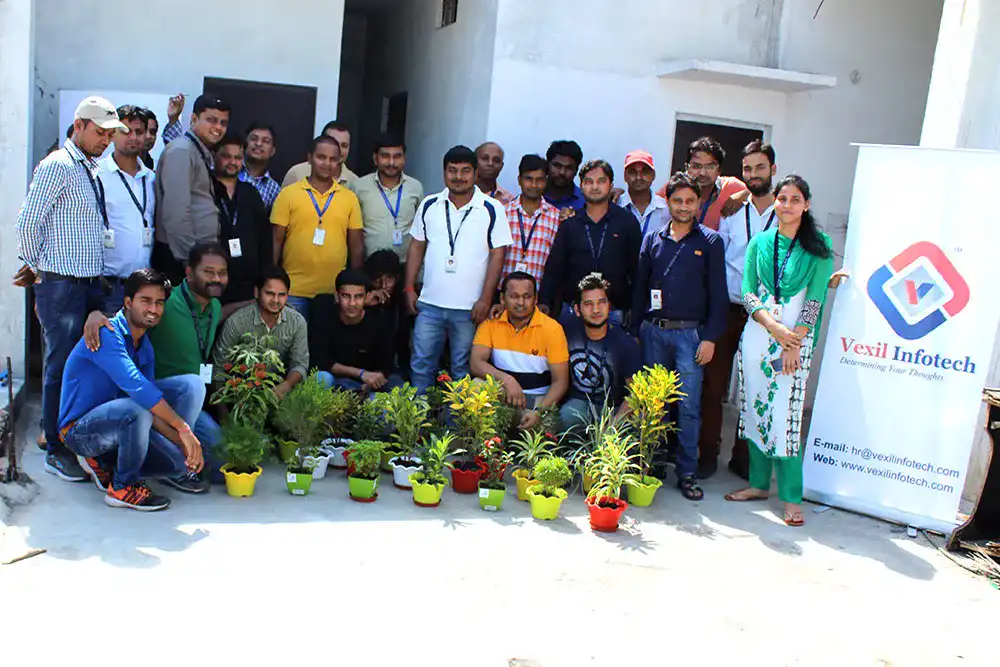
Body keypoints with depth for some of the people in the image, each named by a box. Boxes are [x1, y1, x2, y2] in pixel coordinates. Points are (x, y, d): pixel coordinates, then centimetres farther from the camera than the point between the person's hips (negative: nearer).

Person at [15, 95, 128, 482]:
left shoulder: (93, 170, 15)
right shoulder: (57, 166, -10)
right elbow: (26, 223, -13)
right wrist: (37, 269, -2)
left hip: (91, 284, 8)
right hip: (61, 286, -8)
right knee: (61, 367, -1)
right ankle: (56, 451, 10)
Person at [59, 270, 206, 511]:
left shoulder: (145, 346, 7)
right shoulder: (106, 334, -19)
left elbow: (154, 404, 2)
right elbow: (136, 385, -33)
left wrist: (182, 441, -14)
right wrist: (184, 429, -35)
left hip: (119, 422, 8)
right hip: (80, 430, -8)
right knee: (137, 409, -38)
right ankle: (123, 487, -13)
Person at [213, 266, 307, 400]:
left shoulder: (298, 322, -5)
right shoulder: (235, 322, -13)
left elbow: (300, 364, -4)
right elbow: (219, 367, -7)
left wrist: (285, 386, -25)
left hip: (280, 383, 3)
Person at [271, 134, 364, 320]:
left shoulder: (350, 198, 6)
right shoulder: (288, 194, 1)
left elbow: (357, 246, 9)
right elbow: (276, 241, 2)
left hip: (335, 292, 2)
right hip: (294, 291, -2)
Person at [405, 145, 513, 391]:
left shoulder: (492, 210, -3)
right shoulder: (429, 205, 7)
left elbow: (497, 255, -4)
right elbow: (417, 247, 12)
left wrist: (485, 299, -9)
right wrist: (409, 288, 6)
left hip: (469, 308, -3)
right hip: (429, 304, 3)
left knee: (463, 370, 8)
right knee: (421, 365, 8)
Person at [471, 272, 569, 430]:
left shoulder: (552, 328, -7)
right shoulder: (490, 324, -1)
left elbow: (560, 381, -9)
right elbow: (476, 363, -13)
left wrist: (540, 411, -26)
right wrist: (506, 379, -31)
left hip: (539, 398, -1)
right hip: (501, 393, 2)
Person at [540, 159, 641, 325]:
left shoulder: (627, 222, 3)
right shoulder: (569, 224, 8)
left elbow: (636, 269, 3)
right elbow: (554, 268, 7)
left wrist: (635, 309, -2)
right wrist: (545, 304, -3)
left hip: (614, 310, -1)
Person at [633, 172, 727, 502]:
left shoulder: (710, 242, 3)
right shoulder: (653, 240, 12)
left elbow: (717, 293, 0)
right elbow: (640, 288, 14)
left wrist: (710, 337, -7)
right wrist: (635, 331, 8)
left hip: (690, 333, -3)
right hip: (653, 331, 3)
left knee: (689, 407, -2)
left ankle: (687, 473, 7)